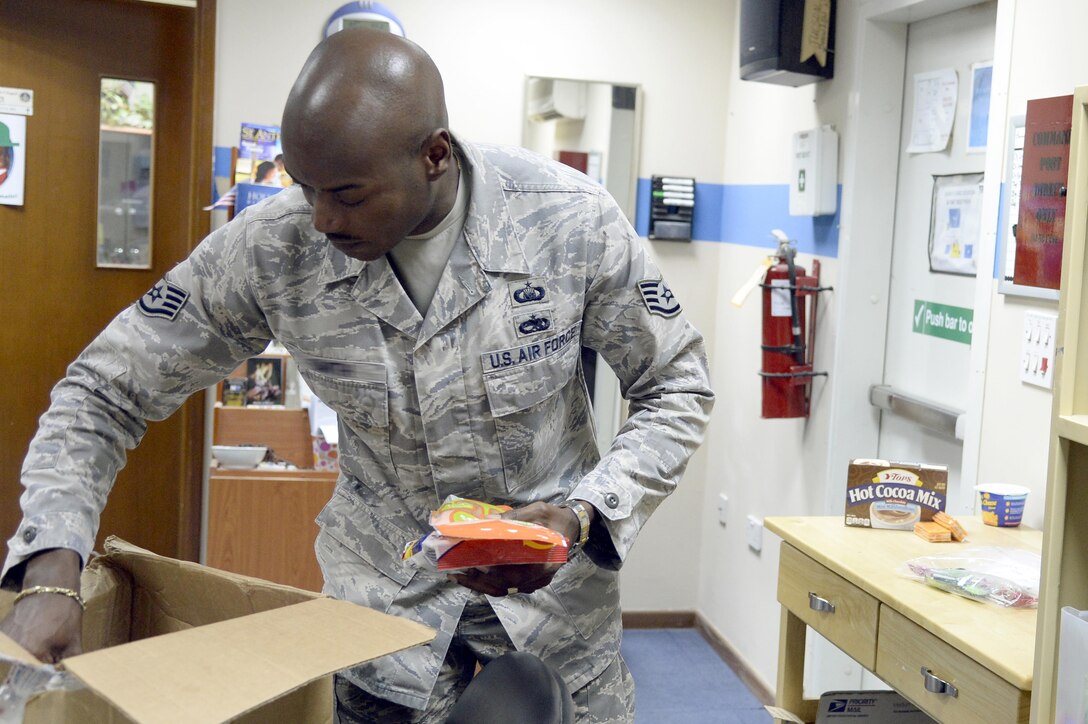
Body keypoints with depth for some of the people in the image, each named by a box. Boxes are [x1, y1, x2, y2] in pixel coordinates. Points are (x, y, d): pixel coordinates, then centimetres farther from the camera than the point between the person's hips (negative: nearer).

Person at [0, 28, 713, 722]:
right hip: (387, 587, 1)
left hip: (556, 579, 0)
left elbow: (677, 388, -9)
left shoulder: (573, 219, -22)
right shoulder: (272, 247, -20)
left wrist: (584, 515, -25)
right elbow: (106, 390, -10)